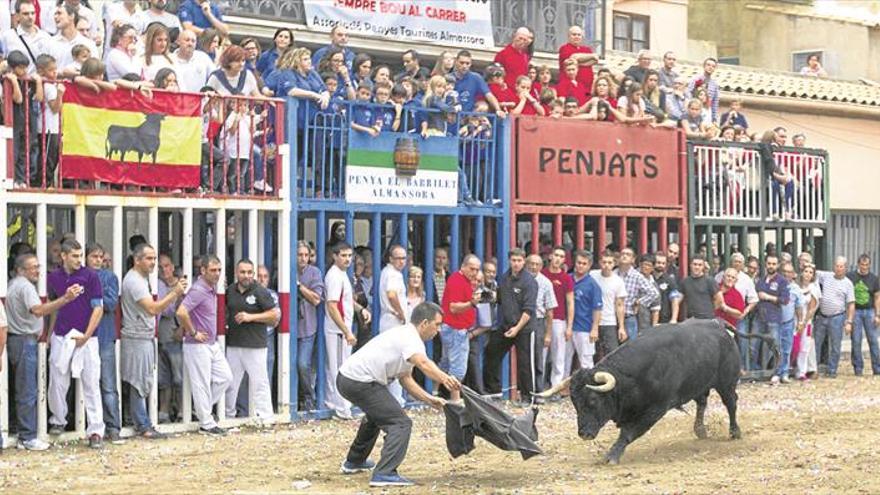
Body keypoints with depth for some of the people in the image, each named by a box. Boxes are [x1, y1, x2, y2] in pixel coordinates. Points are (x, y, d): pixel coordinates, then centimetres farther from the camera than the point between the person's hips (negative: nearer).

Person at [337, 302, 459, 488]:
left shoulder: (404, 334, 19)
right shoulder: (410, 338, -13)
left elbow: (405, 378, 21)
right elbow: (423, 363, -35)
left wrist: (429, 399, 10)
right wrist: (444, 378, -52)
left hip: (347, 377, 11)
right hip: (360, 382, -11)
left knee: (376, 415, 36)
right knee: (400, 423, -12)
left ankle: (354, 462, 48)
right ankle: (384, 474, -21)